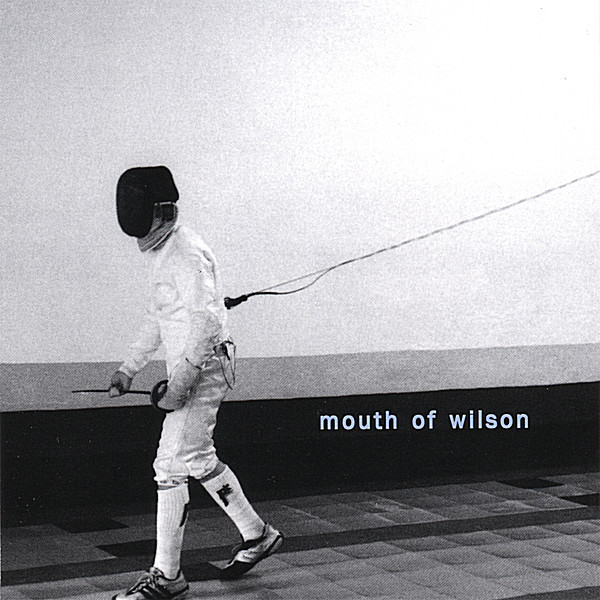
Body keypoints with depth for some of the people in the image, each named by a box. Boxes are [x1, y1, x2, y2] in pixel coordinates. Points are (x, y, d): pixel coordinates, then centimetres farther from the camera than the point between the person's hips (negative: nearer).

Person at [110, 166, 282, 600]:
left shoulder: (186, 252, -18)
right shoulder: (162, 251, 13)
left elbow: (205, 319, -27)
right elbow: (158, 317, 21)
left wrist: (181, 382, -31)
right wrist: (130, 368, 18)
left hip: (203, 369, -10)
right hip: (193, 369, 10)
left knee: (172, 467, -8)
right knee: (198, 460, 19)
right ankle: (258, 535, 32)